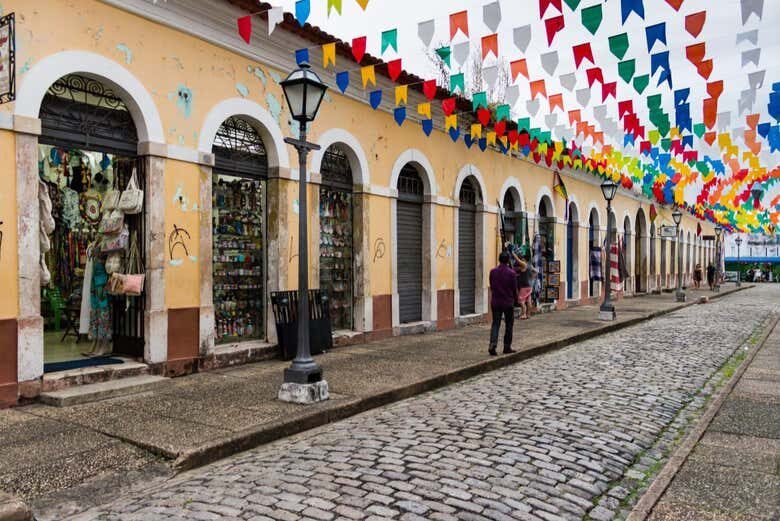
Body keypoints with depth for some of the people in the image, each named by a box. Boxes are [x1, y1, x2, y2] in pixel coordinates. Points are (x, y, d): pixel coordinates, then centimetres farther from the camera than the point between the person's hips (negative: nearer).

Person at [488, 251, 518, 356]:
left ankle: (492, 345, -12)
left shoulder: (493, 272, -2)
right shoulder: (511, 273, -11)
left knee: (495, 324, 6)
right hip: (508, 302, -2)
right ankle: (507, 347, 15)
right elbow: (514, 288, -4)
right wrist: (515, 297, 15)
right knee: (509, 325, 11)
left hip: (495, 302, 3)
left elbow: (491, 286, 6)